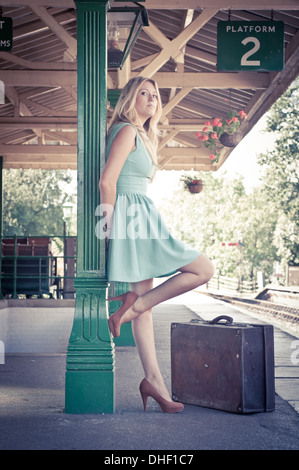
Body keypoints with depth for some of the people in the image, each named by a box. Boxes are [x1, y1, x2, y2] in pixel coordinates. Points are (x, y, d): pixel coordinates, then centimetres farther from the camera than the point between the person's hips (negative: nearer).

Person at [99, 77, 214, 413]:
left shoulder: (142, 136, 24)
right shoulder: (127, 130, -5)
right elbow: (107, 181, -14)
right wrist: (111, 224, -14)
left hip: (142, 221, 10)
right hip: (132, 218, -10)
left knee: (144, 301, 5)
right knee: (203, 269, -10)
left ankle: (153, 379, 5)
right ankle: (132, 305, -10)